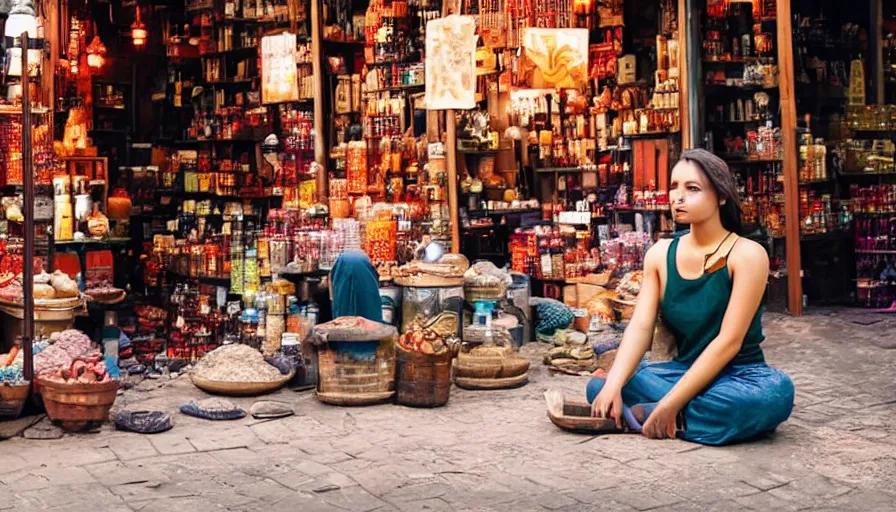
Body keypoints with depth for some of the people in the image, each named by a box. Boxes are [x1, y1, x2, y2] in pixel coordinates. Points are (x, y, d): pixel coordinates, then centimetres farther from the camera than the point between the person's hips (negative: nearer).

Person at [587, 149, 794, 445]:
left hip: (739, 376, -3)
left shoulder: (747, 254, -14)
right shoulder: (660, 254, 1)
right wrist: (613, 387, -27)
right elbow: (640, 327, -8)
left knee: (775, 391, -38)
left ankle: (643, 415, -25)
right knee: (599, 385, -17)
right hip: (684, 371, 4)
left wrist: (671, 403, -27)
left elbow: (729, 341, -21)